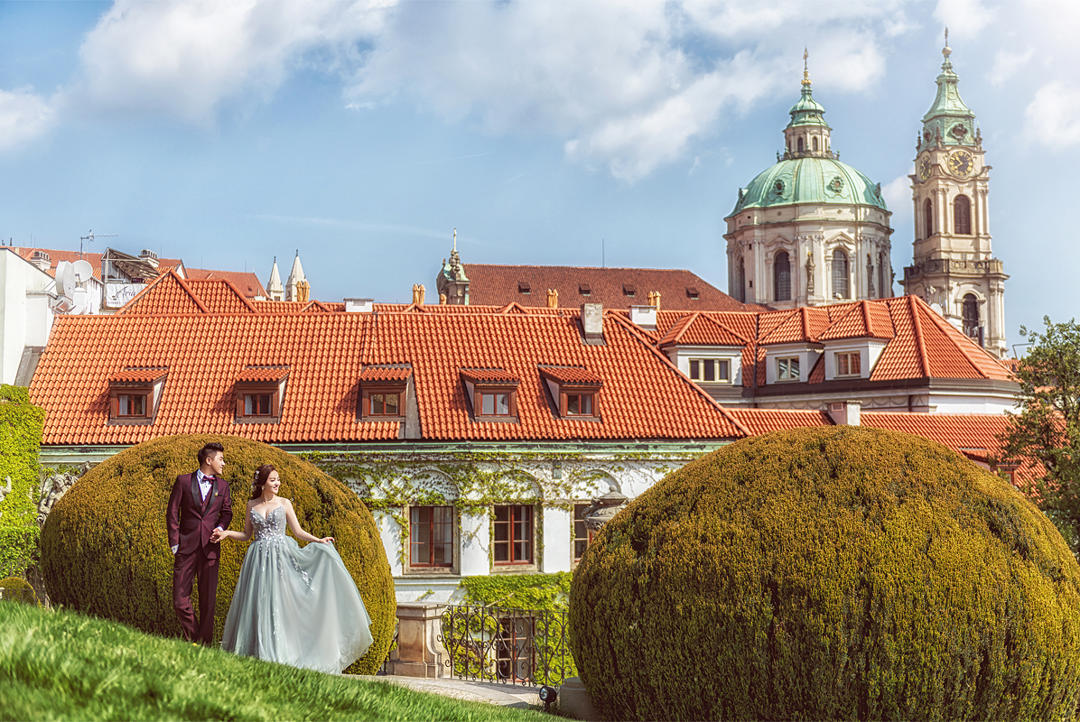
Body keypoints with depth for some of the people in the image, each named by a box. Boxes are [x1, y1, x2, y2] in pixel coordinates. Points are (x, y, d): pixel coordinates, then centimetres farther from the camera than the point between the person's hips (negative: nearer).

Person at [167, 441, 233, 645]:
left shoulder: (222, 485, 13)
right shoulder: (184, 481, 4)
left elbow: (226, 512, 20)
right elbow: (172, 513, 4)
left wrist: (221, 527, -2)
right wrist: (174, 542, -4)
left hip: (210, 547, 2)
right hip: (187, 547, -2)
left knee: (208, 599, 2)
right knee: (180, 600, -5)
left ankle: (205, 644, 10)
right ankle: (193, 639, 12)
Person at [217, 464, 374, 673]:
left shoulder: (284, 503, 6)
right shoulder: (252, 505, 9)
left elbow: (298, 532, 5)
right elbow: (247, 535, 14)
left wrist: (318, 540, -9)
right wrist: (227, 533, -1)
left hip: (281, 557, -1)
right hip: (259, 559, 1)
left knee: (280, 603, -6)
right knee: (258, 604, -3)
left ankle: (280, 654, -3)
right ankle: (259, 653, 4)